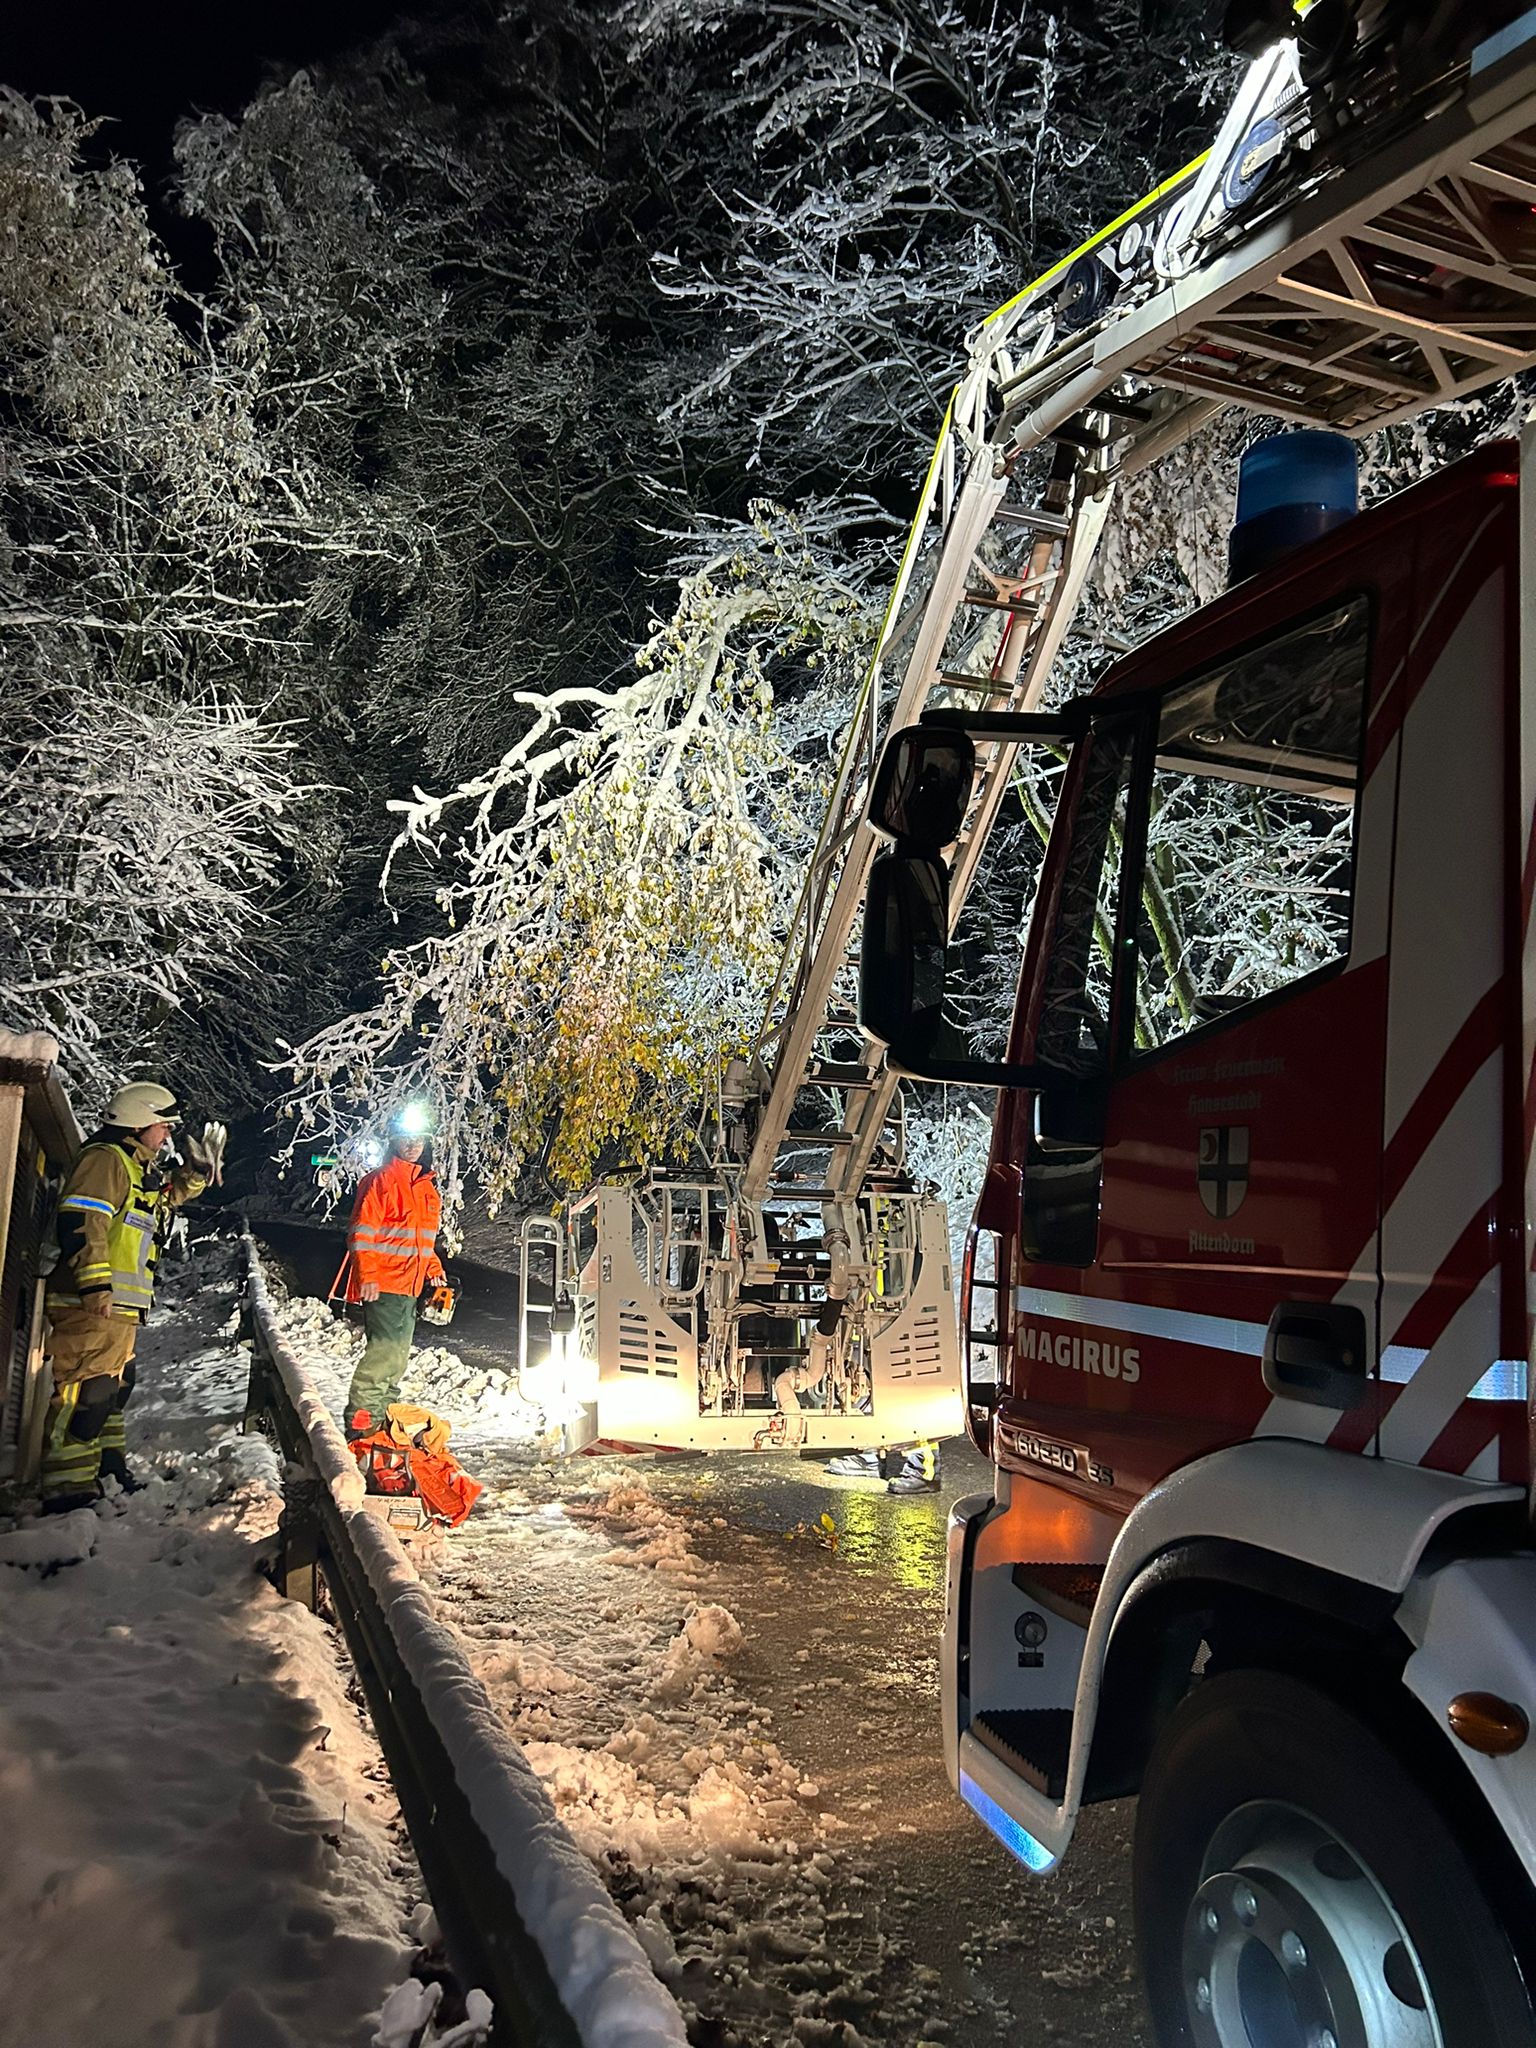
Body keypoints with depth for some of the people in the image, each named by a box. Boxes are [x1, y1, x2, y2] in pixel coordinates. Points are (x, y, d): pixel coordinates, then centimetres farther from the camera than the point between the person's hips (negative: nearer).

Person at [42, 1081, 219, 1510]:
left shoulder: (138, 1170, 23)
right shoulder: (105, 1159, -9)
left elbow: (166, 1201, 41)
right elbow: (80, 1222, -20)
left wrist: (197, 1171, 26)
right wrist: (95, 1284, -27)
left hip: (120, 1307, 11)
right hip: (91, 1304, -11)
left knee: (113, 1390, 19)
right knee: (86, 1392, -13)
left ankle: (107, 1470, 30)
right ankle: (67, 1488, -12)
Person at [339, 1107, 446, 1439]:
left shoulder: (426, 1185, 16)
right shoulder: (380, 1180, -10)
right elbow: (362, 1232, -15)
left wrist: (433, 1269, 19)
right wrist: (367, 1275, -21)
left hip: (410, 1285, 9)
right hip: (382, 1284, -9)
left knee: (399, 1352, 15)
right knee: (386, 1349, -16)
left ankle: (384, 1416, 26)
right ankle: (360, 1420, -9)